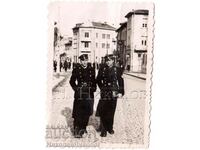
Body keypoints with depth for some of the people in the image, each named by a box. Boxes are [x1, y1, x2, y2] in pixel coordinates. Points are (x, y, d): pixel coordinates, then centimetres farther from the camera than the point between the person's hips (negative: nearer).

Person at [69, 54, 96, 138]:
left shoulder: (91, 69, 8)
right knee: (78, 113, -5)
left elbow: (94, 81, 17)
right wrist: (76, 88, -2)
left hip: (89, 94, 4)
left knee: (87, 112, 9)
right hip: (79, 94, -3)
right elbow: (72, 81, 7)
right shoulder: (76, 69, -1)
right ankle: (77, 131, 2)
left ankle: (83, 128, 25)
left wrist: (93, 88, 5)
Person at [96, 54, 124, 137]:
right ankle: (103, 130, 5)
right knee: (103, 112, -4)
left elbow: (120, 81, 2)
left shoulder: (117, 70, 1)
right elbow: (98, 80, 13)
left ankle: (110, 128, 25)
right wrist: (102, 88, 8)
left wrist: (121, 92, -4)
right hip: (104, 93, 0)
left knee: (111, 112, 9)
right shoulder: (102, 68, 3)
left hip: (113, 93, 0)